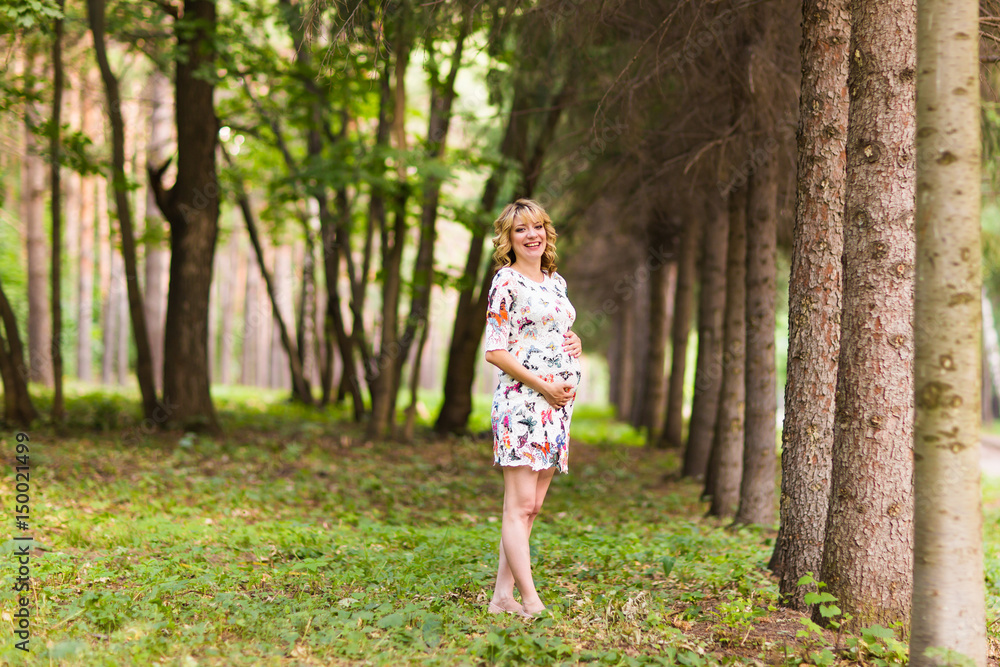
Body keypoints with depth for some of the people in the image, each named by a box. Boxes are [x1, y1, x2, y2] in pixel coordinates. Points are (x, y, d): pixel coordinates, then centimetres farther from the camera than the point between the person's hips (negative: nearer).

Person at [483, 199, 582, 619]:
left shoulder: (555, 281, 17)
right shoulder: (507, 282, -5)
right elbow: (494, 350, -10)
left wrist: (576, 344, 3)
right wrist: (543, 385, -15)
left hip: (558, 404, 8)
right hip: (521, 400, -8)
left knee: (531, 506, 7)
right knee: (520, 505, -8)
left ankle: (502, 597, 11)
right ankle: (532, 603, -9)